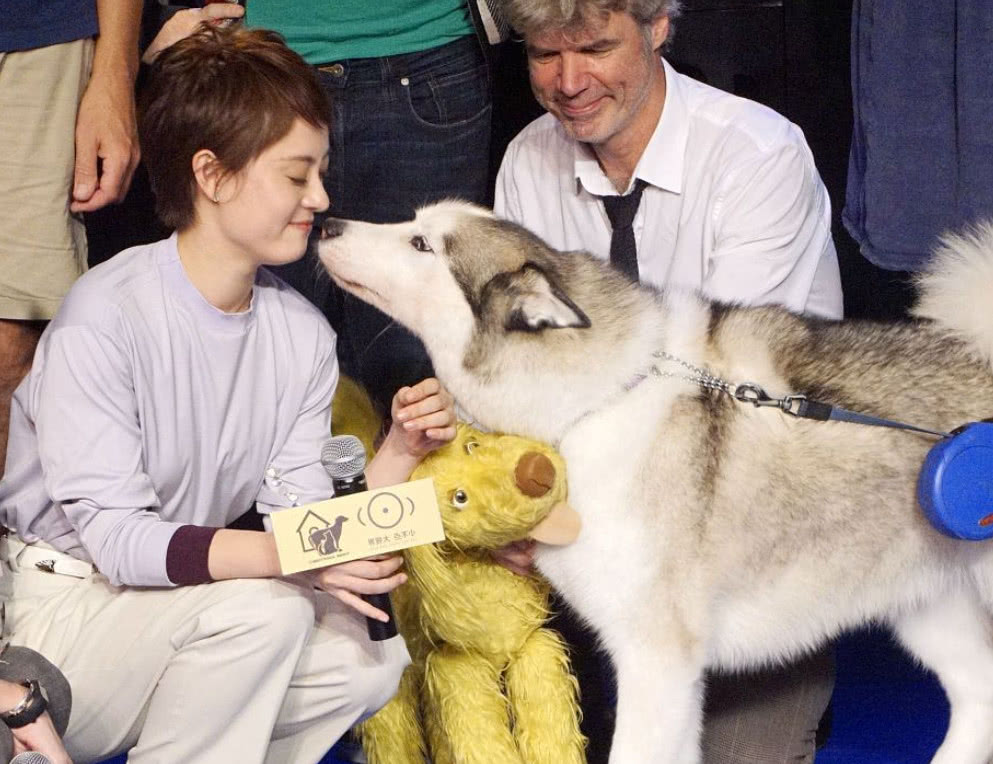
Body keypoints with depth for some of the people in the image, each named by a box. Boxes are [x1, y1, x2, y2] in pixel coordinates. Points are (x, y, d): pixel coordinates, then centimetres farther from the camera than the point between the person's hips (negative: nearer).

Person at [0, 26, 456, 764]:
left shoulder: (303, 335, 1)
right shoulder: (105, 319, -21)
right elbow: (116, 537, -26)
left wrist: (399, 452, -19)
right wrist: (288, 556, -38)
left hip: (183, 610, 7)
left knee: (370, 653, -15)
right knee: (261, 608, -30)